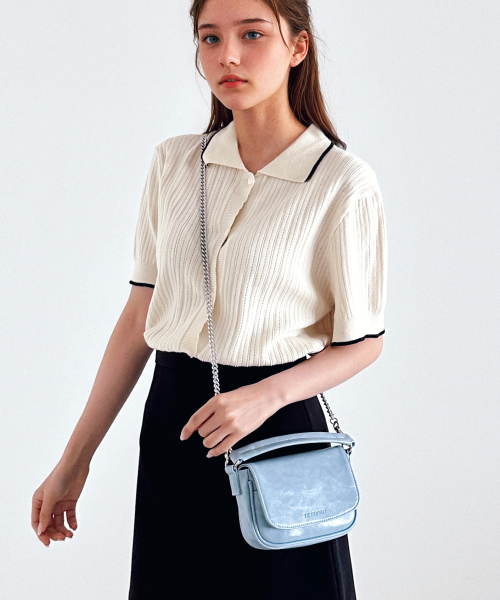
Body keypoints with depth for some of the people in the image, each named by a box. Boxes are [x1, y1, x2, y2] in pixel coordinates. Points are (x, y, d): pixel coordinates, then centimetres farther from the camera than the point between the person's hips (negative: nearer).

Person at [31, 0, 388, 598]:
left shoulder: (342, 181, -10)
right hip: (171, 424, 4)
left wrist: (266, 396, -21)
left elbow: (362, 341, -4)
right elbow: (140, 315, 5)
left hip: (278, 429, -3)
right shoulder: (173, 162, 2)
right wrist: (75, 459, 6)